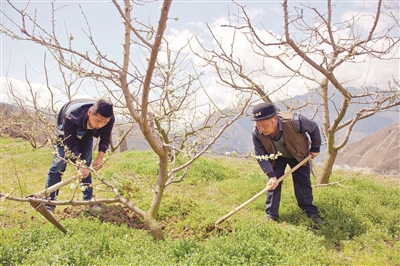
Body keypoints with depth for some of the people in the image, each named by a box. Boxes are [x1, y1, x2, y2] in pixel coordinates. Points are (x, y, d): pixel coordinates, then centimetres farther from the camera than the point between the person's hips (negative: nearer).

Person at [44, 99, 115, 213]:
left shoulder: (109, 118, -34)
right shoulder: (71, 116, -45)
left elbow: (105, 139, -15)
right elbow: (70, 145, -35)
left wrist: (100, 158, -27)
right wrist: (80, 165, -43)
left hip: (86, 135, 3)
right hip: (67, 133, -3)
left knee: (86, 166, 0)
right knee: (58, 166, -10)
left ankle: (89, 200, 9)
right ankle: (49, 205, -4)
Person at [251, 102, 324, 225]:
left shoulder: (294, 121, -41)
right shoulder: (257, 133, -34)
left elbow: (314, 128, -19)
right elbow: (261, 157, -23)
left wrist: (315, 148, -7)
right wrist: (271, 175, -33)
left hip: (299, 155, -1)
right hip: (276, 157, 1)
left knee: (303, 183, -2)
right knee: (273, 183, -8)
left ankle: (311, 213, 13)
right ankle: (271, 215, 3)